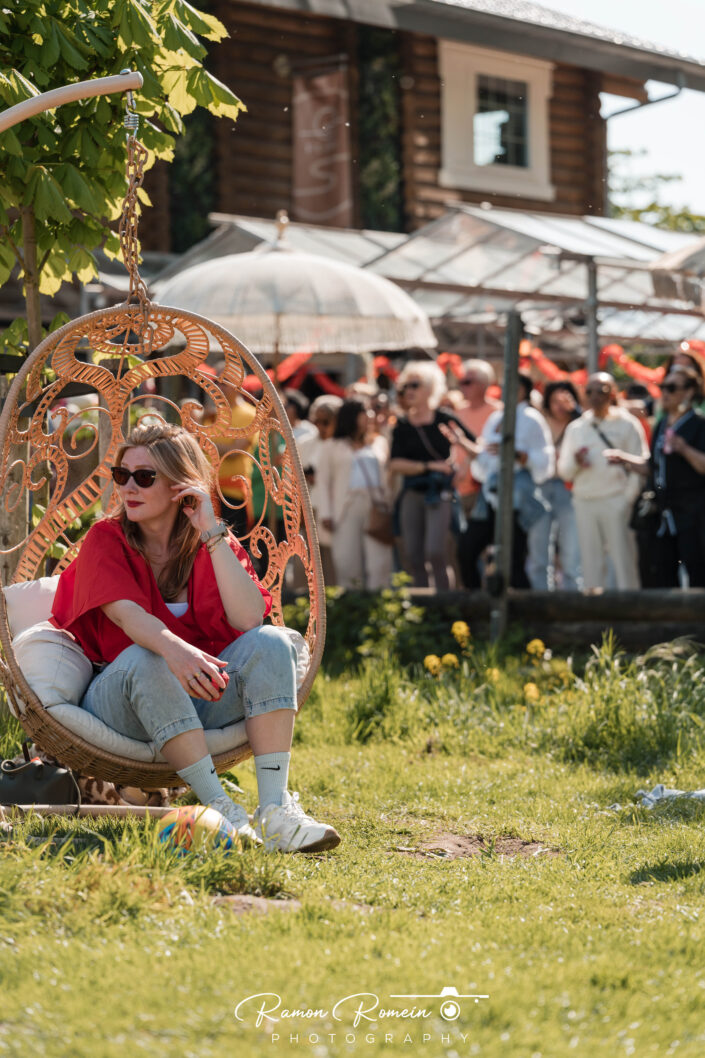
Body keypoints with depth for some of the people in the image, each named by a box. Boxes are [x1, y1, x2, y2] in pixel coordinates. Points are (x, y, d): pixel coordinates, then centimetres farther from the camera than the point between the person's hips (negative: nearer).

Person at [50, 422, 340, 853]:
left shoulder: (214, 544, 5)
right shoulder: (105, 539, -3)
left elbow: (250, 619, -15)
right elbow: (127, 613, -25)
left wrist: (212, 534, -17)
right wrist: (174, 650, -47)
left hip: (201, 696, 3)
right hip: (122, 698, -3)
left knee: (271, 643, -22)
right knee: (144, 659, -36)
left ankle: (275, 810, -34)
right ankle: (221, 809, -39)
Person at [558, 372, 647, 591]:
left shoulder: (626, 424, 4)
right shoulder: (575, 428, 16)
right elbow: (563, 471, 16)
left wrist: (628, 498, -10)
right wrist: (575, 461, -6)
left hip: (616, 501, -4)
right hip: (584, 502, 4)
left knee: (623, 558, -7)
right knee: (591, 561, 4)